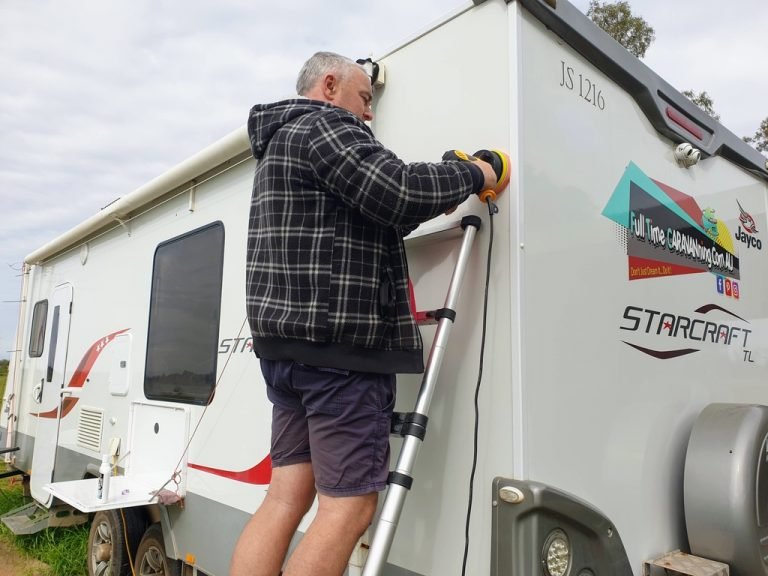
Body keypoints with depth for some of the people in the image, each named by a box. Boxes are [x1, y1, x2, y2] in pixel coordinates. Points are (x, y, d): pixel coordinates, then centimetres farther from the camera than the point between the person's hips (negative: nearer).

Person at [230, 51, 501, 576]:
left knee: (286, 497, 10)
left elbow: (367, 219, 24)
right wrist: (471, 175, -1)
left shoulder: (281, 139, 28)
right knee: (349, 506, -3)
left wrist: (440, 201, 17)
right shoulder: (323, 126, -4)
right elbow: (399, 191, -19)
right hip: (340, 343, -10)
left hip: (287, 343, 10)